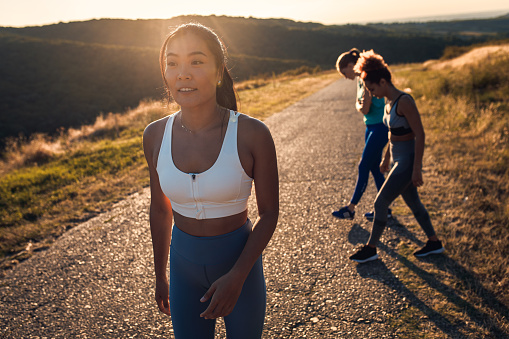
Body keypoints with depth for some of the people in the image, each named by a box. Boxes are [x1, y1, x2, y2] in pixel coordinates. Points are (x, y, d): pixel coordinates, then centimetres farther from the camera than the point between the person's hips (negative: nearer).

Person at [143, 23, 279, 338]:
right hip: (184, 262, 2)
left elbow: (269, 212, -11)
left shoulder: (253, 134, -19)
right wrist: (160, 276, 12)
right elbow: (160, 209, 4)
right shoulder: (156, 135, -9)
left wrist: (237, 277, -20)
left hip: (240, 260, -2)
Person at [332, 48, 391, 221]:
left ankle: (351, 208, 8)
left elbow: (365, 109, -22)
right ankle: (385, 209, 20)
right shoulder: (359, 80, 11)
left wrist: (361, 106, -1)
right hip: (371, 127, 10)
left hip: (379, 128, -10)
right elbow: (359, 105, 13)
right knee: (374, 168, 12)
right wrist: (360, 105, -8)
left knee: (364, 167, -3)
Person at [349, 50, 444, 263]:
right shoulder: (389, 101, 7)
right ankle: (434, 243, 35)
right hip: (398, 158, 10)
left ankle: (371, 248, 11)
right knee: (412, 202, 19)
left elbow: (420, 135, -21)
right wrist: (386, 158, 24)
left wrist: (417, 169, -21)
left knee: (380, 203, -4)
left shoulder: (404, 102, -21)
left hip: (408, 160, -10)